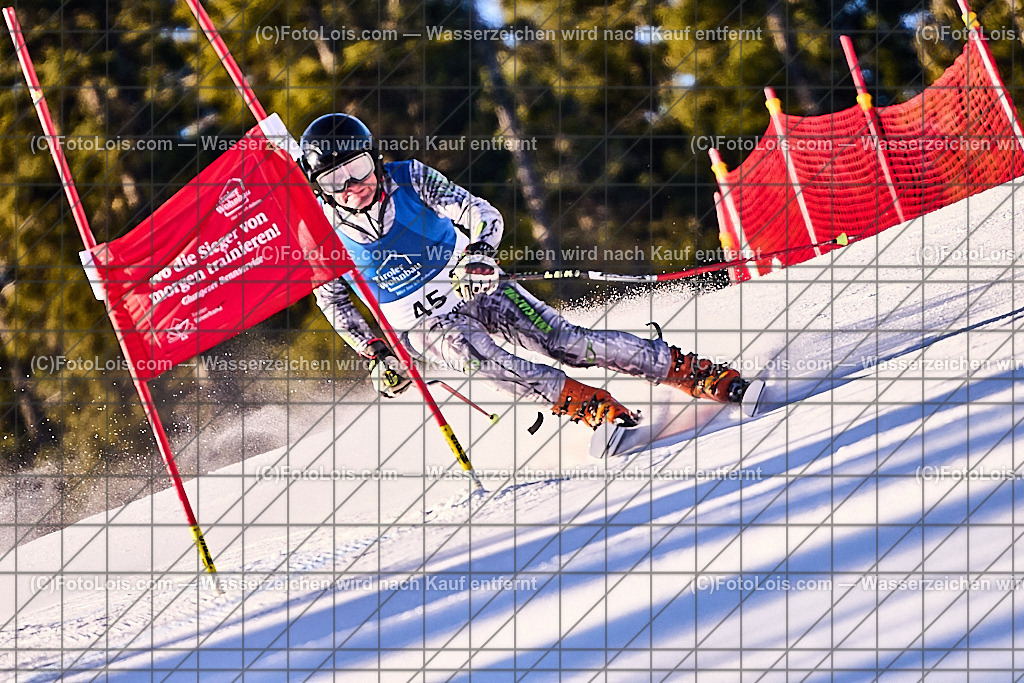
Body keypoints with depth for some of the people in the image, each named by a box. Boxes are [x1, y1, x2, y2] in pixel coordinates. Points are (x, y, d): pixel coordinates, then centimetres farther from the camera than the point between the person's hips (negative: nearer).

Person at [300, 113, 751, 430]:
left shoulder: (406, 178, -13)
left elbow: (482, 214, -10)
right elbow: (333, 301, 5)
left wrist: (479, 254, -31)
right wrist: (376, 354, -4)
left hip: (472, 288, 0)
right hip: (424, 326, 0)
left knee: (564, 342, -14)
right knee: (477, 356, -33)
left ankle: (687, 370, -11)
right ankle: (586, 405, -35)